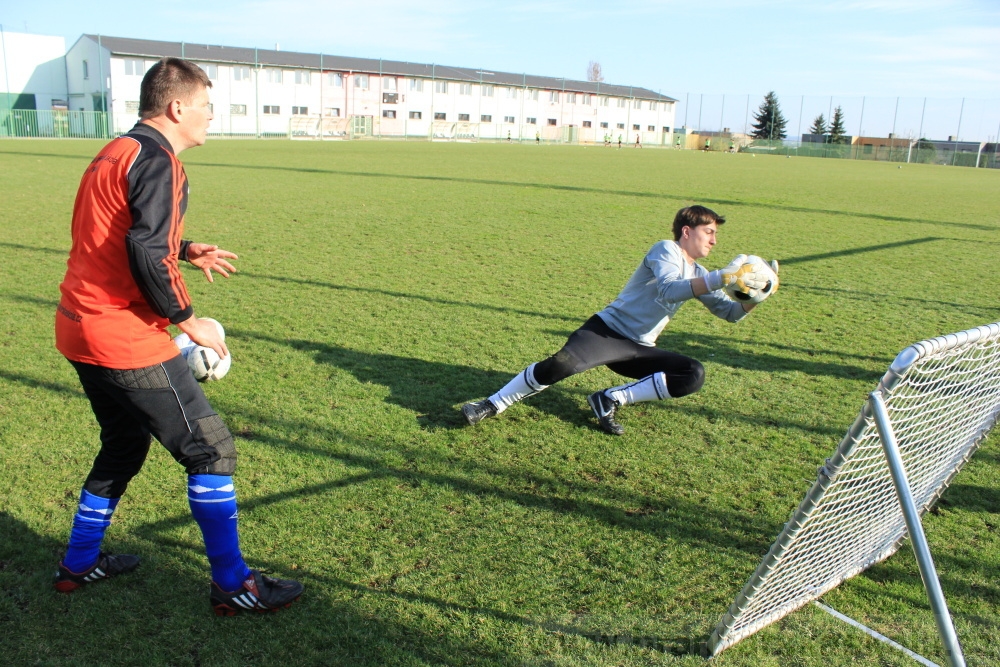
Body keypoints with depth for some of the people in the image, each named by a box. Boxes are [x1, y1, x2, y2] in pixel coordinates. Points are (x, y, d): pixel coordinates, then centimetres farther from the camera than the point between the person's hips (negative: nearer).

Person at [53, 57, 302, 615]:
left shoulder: (117, 152, 16)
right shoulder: (157, 160, -14)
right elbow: (146, 256, -24)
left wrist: (187, 250, 15)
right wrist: (189, 321, -15)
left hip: (81, 329, 10)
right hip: (127, 340, -10)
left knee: (124, 444, 25)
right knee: (210, 449, -1)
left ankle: (80, 563, 38)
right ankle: (233, 584, 8)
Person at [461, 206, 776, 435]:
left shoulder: (699, 275, 16)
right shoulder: (666, 250, -6)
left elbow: (730, 312, 16)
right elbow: (668, 290, -25)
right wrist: (721, 278, -33)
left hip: (640, 349, 7)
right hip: (608, 330, -7)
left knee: (694, 375, -15)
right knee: (562, 364, -32)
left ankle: (609, 400, -12)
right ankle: (492, 405, -13)